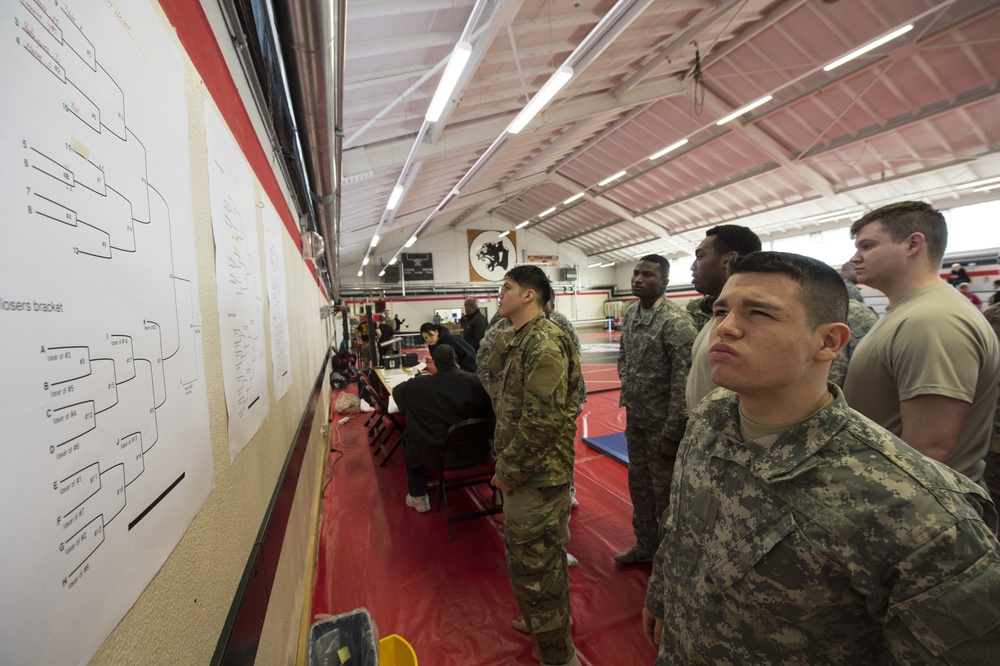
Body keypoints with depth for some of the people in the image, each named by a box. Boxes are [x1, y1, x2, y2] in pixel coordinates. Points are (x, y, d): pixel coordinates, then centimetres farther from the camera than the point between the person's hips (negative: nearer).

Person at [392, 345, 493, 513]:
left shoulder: (421, 384, -14)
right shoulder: (474, 380, -10)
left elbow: (396, 391, 7)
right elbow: (488, 414, 4)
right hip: (475, 448, 3)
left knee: (408, 439, 24)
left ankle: (419, 497, 33)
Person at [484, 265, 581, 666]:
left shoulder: (545, 345, -22)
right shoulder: (513, 340, 8)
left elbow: (541, 421, -26)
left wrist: (508, 470, -17)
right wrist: (504, 461, 8)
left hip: (538, 474, -9)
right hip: (519, 468, 9)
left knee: (535, 563, 7)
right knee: (522, 553, 26)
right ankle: (539, 619, 51)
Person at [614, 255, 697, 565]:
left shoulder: (677, 321, -20)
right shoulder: (630, 314, 3)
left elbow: (683, 381, -21)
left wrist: (672, 434, -19)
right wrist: (628, 390, 8)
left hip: (661, 423, -7)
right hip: (634, 418, 7)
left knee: (664, 493, 11)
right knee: (638, 484, 21)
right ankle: (645, 545, 43)